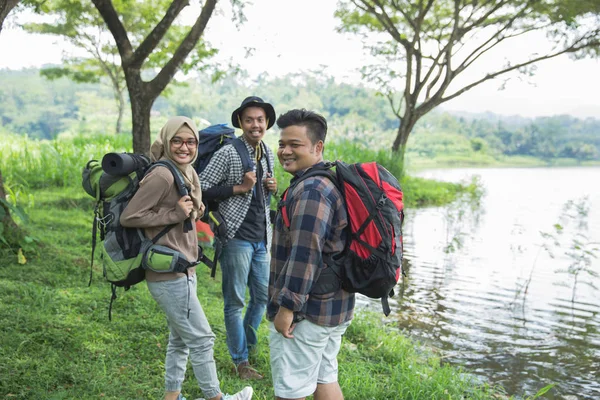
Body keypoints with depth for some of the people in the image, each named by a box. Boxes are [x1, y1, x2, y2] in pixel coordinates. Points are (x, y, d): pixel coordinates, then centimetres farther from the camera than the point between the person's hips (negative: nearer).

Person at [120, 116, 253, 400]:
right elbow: (129, 217, -22)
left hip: (183, 271, 9)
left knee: (180, 339, 18)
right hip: (168, 275, -9)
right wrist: (175, 214, -21)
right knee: (202, 339, 4)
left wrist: (194, 210, 2)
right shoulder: (162, 175, -20)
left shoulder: (188, 172, 8)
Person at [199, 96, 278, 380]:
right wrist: (239, 188, -19)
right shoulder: (227, 153, -11)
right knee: (235, 301, 4)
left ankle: (247, 343, 37)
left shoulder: (267, 154, 11)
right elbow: (201, 189, -15)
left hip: (261, 239, 7)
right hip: (237, 237, -7)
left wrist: (271, 188, 2)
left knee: (262, 295, 15)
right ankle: (241, 361, 18)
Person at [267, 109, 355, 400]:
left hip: (306, 311, -10)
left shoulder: (310, 190, -20)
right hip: (334, 305, 10)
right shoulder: (330, 181, 13)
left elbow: (304, 253, -26)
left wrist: (287, 306, -21)